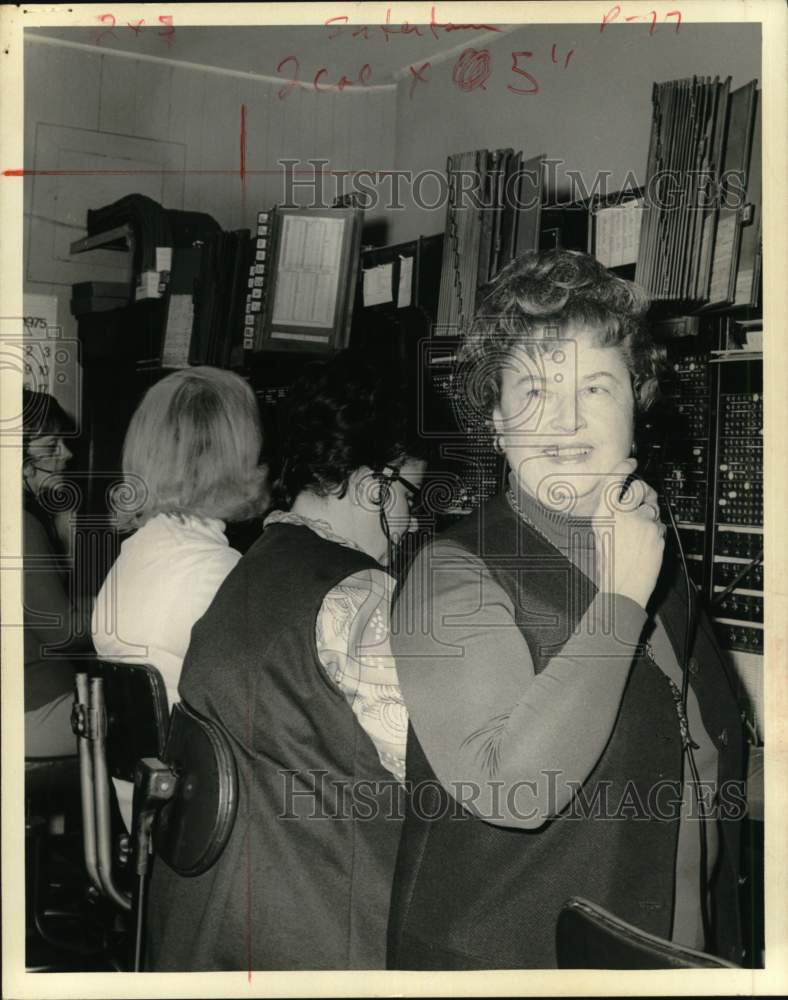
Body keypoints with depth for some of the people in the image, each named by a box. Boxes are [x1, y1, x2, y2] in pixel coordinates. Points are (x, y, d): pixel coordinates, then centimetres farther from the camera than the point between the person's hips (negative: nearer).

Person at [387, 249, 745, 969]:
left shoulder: (658, 560, 2)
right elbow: (508, 790, -31)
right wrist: (620, 596, -27)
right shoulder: (455, 572, -19)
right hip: (498, 962, -6)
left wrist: (726, 951, 11)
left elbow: (716, 775, 11)